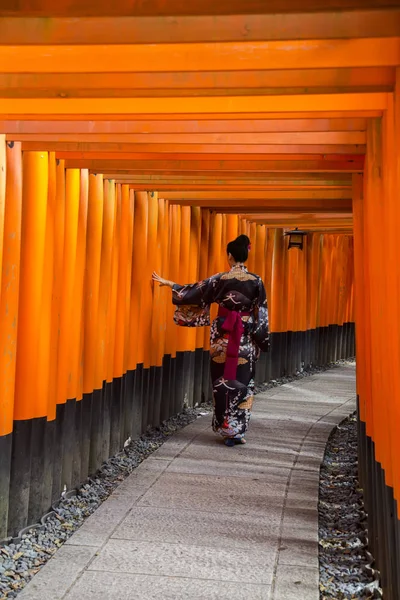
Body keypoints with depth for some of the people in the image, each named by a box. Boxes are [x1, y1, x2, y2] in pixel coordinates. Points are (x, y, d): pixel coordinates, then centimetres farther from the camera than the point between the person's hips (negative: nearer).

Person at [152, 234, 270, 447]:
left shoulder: (220, 279, -6)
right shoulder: (256, 281, -2)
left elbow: (194, 292, 2)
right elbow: (261, 314, -1)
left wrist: (169, 284, 15)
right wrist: (262, 340, 7)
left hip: (224, 335, -1)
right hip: (247, 337, 1)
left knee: (223, 382, 8)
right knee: (243, 383, 7)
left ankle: (226, 429, 11)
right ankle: (237, 431, 7)